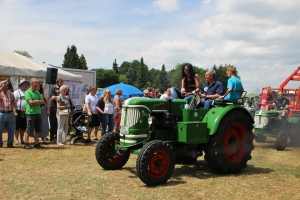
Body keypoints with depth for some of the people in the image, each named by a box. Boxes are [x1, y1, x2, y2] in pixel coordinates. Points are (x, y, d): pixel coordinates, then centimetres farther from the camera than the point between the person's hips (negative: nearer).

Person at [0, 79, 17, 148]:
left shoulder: (11, 94, 10)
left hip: (10, 113, 3)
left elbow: (13, 103, 4)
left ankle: (10, 143, 17)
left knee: (11, 130, 6)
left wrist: (15, 111, -7)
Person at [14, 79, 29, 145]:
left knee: (23, 127, 10)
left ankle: (21, 140, 19)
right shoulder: (16, 92, -2)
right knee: (17, 127, -2)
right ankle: (16, 140, 3)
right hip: (19, 112, -5)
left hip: (25, 112, 5)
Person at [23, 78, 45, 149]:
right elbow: (31, 102, -16)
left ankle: (36, 143, 19)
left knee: (37, 129, 10)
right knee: (29, 129, -2)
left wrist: (35, 101, -8)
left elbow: (43, 101, 7)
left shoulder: (37, 92, 16)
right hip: (31, 113, -7)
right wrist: (38, 101, -4)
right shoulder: (28, 92, -5)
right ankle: (26, 143, 6)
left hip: (38, 112, 7)